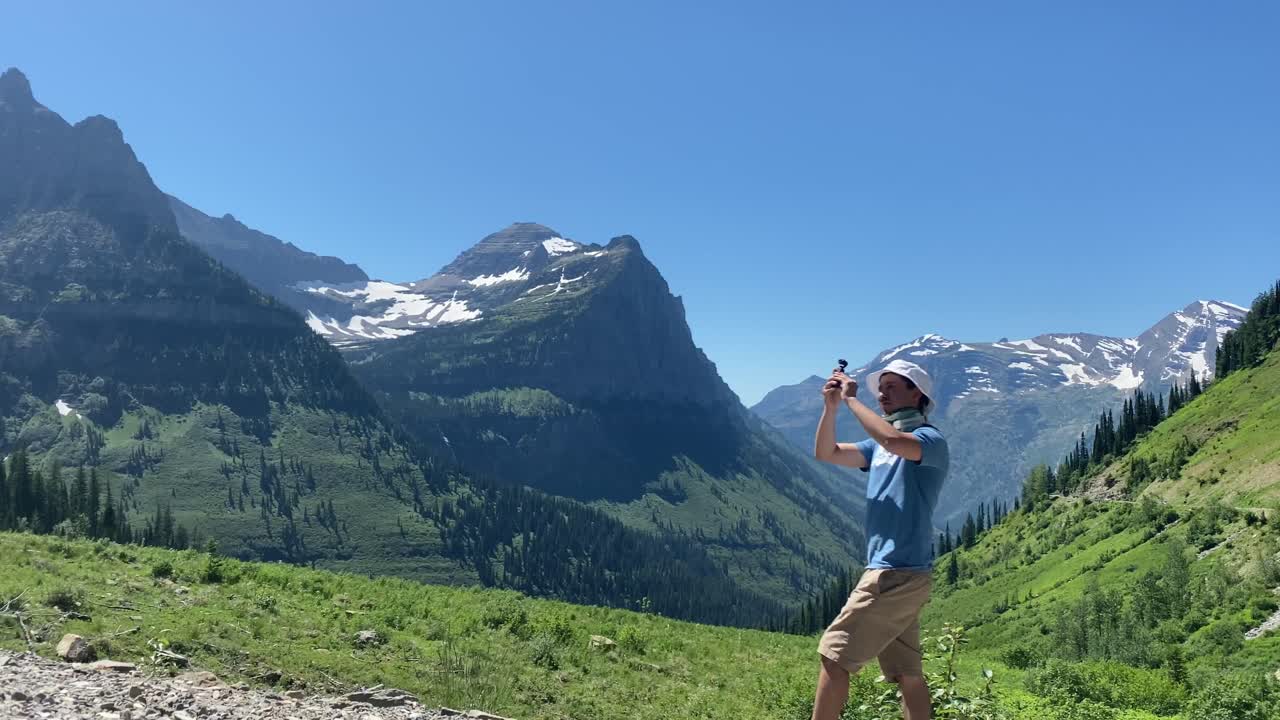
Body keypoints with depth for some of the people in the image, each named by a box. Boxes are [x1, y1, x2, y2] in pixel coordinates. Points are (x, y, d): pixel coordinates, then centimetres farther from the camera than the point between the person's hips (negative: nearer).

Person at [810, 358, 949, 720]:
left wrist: (851, 398, -20)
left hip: (899, 574, -9)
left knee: (833, 655, -8)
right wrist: (831, 407, -4)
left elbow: (893, 439, -32)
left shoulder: (931, 440, -9)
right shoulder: (880, 447, 17)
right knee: (906, 673, 11)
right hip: (894, 574, 9)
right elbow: (825, 453, 12)